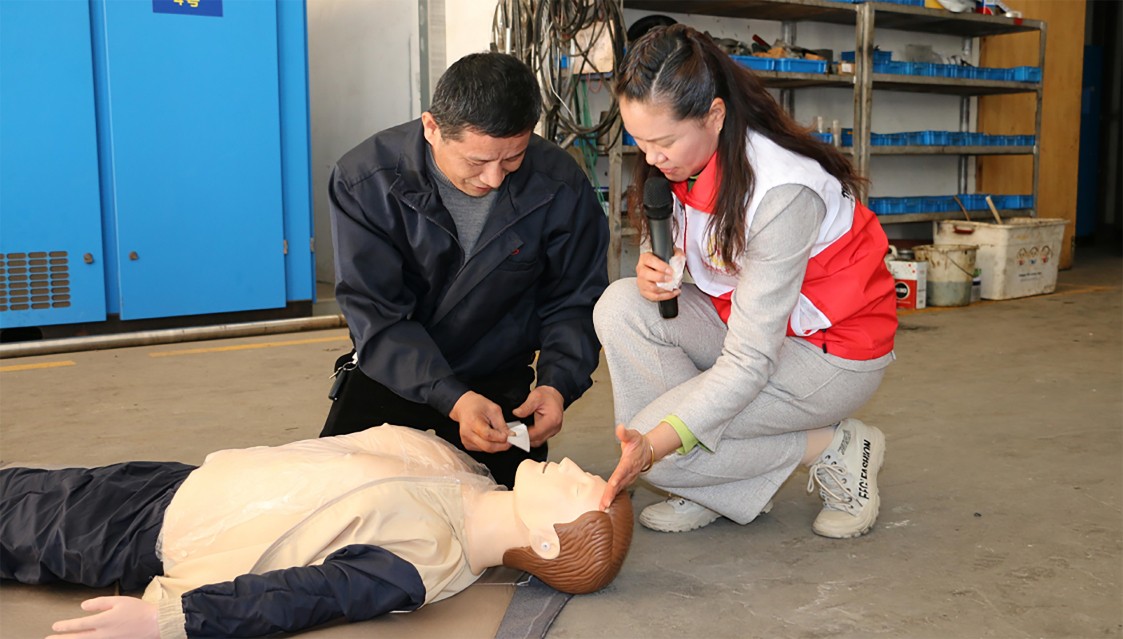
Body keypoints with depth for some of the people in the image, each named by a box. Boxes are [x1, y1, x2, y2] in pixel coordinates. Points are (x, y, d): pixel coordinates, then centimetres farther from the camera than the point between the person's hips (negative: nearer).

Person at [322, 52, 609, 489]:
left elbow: (574, 302, -5)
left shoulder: (560, 188, -17)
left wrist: (558, 383, -23)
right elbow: (377, 316, -20)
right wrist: (453, 399, -32)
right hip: (392, 372, 0)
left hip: (499, 376, 1)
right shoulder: (365, 180, -20)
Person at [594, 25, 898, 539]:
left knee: (665, 452, -19)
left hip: (833, 348, -8)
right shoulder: (697, 157, -8)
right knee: (621, 307, -17)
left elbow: (749, 363, -32)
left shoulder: (784, 191, -31)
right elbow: (698, 259, 8)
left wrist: (655, 444, -38)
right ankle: (711, 491, -4)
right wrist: (660, 270, -17)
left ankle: (836, 450, 1)